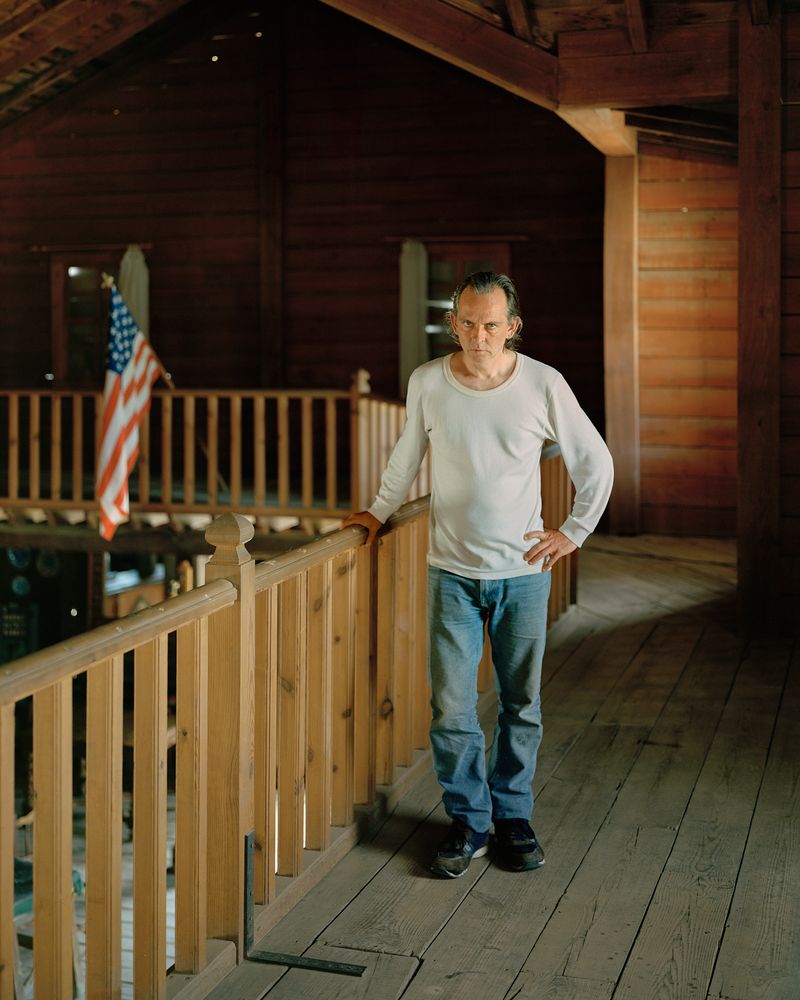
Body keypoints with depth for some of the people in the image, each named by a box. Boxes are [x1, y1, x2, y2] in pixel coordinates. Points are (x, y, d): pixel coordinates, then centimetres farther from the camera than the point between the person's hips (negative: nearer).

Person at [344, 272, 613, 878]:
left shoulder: (543, 384, -8)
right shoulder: (427, 383, -5)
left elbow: (595, 463, 5)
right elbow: (407, 455, 15)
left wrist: (574, 531, 3)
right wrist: (381, 511, 20)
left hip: (523, 572, 0)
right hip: (453, 573, 1)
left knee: (522, 705, 9)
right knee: (452, 709, 0)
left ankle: (514, 816, 27)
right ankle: (469, 821, 19)